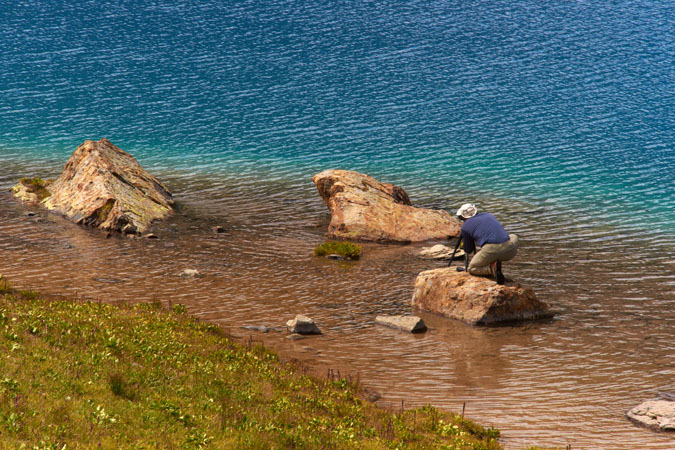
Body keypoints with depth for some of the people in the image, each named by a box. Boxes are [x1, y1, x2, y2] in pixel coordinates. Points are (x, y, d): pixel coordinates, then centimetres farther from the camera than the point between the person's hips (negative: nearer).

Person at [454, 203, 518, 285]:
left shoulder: (465, 226, 12)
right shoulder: (489, 216, 27)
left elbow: (468, 250, 21)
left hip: (490, 251, -3)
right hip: (508, 251, 3)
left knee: (471, 268, 23)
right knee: (513, 237, 38)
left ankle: (492, 268, -8)